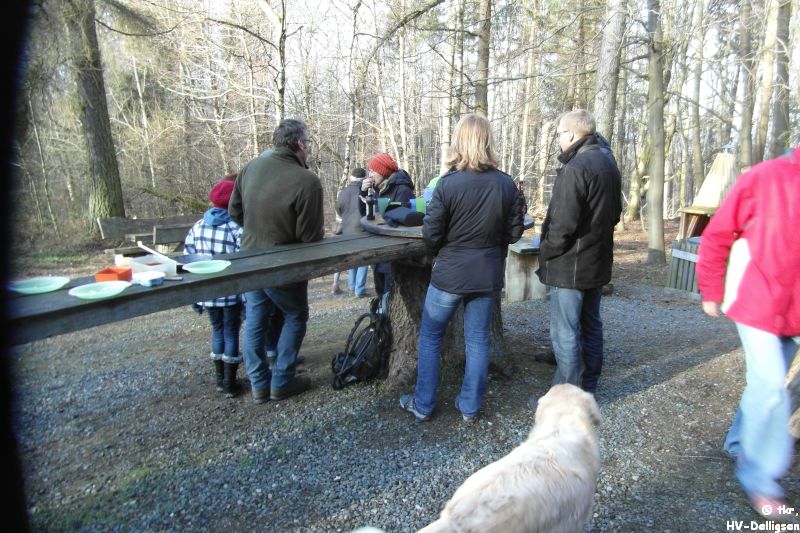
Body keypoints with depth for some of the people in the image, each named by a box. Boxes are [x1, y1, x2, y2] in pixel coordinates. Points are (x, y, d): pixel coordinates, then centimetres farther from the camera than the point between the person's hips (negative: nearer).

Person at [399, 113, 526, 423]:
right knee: (477, 340, 14)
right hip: (488, 275, 3)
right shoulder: (507, 184, -5)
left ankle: (423, 405, 22)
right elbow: (514, 232, 2)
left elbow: (430, 234, -11)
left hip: (449, 273, -3)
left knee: (430, 336, 13)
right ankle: (470, 407, 25)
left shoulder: (448, 184, -15)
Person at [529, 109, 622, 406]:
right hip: (598, 262, 10)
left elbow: (563, 224, -23)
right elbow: (614, 213, 18)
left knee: (565, 335, -1)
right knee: (590, 326, 17)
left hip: (570, 266, -10)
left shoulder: (574, 169, -20)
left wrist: (546, 251, -7)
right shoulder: (608, 164, 11)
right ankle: (588, 389, 30)